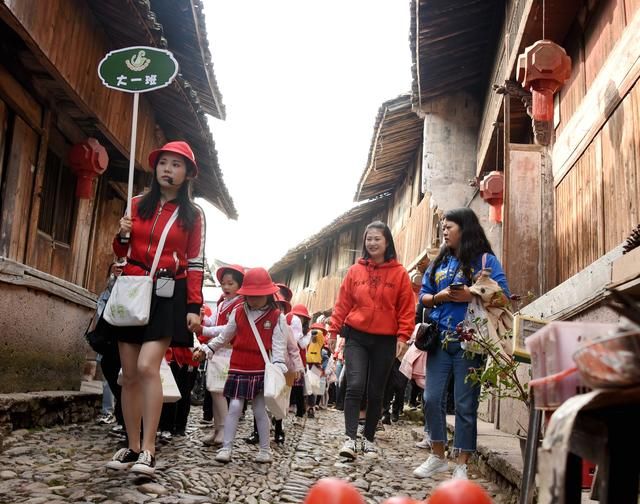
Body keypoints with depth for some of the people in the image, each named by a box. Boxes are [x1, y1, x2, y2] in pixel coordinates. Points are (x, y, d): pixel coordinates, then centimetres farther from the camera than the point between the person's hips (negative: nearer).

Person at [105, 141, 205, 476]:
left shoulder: (193, 214, 3)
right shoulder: (137, 205, 11)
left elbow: (196, 263, -1)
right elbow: (122, 253, 19)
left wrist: (195, 307, -10)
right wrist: (122, 235, -4)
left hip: (169, 295, -4)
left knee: (147, 366, -19)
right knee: (129, 373, 4)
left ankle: (148, 450, -14)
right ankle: (132, 447, 13)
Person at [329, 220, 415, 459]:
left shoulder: (399, 273, 1)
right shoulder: (355, 271, 5)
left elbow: (406, 308, 0)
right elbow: (342, 303, 7)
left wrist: (403, 336, -8)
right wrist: (334, 330, 2)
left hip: (385, 340, 0)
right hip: (356, 336, 0)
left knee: (376, 392, 9)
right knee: (355, 386, -14)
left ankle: (369, 438, 23)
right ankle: (350, 438, -10)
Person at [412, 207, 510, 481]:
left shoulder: (485, 260, 1)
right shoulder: (439, 262, 16)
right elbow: (423, 296, 14)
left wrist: (471, 296, -20)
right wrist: (440, 297, -7)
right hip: (440, 340, 5)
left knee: (465, 405, 1)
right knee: (432, 399, 3)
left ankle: (461, 465, 11)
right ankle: (437, 457, 20)